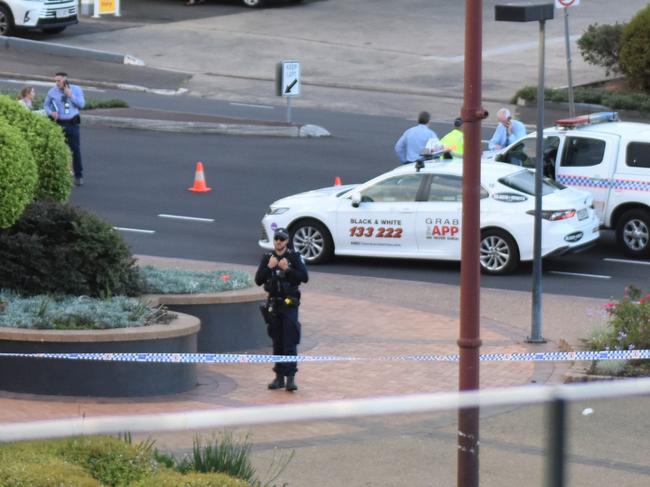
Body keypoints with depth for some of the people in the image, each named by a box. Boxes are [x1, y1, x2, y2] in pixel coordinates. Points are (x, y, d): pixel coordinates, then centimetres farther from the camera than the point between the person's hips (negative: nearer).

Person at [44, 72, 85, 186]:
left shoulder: (76, 90, 1)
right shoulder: (52, 92, 1)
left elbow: (81, 104, -4)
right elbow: (46, 105, 11)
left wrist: (71, 96, -14)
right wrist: (51, 113, -8)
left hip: (72, 124, 0)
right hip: (58, 124, 1)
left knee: (75, 150, 1)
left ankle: (78, 176, 10)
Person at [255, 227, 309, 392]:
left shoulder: (294, 257, -3)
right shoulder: (267, 258, 6)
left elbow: (304, 277, -12)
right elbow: (258, 280, 0)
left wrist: (288, 269, -22)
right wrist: (269, 267, -15)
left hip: (289, 304, -4)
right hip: (273, 305, 4)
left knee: (290, 342, -11)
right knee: (277, 343, 8)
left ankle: (291, 377, -14)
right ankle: (279, 377, 14)